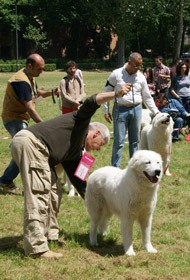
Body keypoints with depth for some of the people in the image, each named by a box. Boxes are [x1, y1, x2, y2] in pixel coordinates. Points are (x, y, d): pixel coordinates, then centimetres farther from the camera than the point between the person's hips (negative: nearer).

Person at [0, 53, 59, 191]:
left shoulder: (30, 77, 7)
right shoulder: (21, 81, -24)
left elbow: (37, 92, 26)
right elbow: (30, 108, -28)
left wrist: (50, 92, 4)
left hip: (21, 119, 10)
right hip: (14, 120, -10)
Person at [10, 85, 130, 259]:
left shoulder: (75, 152, 28)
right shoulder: (81, 123, 9)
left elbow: (79, 181, 30)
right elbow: (90, 103, -11)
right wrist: (115, 94, -20)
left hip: (38, 152, 10)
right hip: (30, 142, -10)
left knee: (54, 192, 15)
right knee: (39, 194, -13)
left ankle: (50, 233, 26)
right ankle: (36, 248, -15)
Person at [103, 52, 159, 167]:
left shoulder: (141, 77, 6)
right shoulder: (116, 74, -4)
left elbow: (147, 97, 13)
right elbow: (107, 92, 2)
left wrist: (156, 111, 6)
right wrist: (106, 111, -1)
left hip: (136, 109, 4)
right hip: (120, 109, -4)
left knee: (135, 140, 11)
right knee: (119, 141, -3)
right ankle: (115, 168, 5)